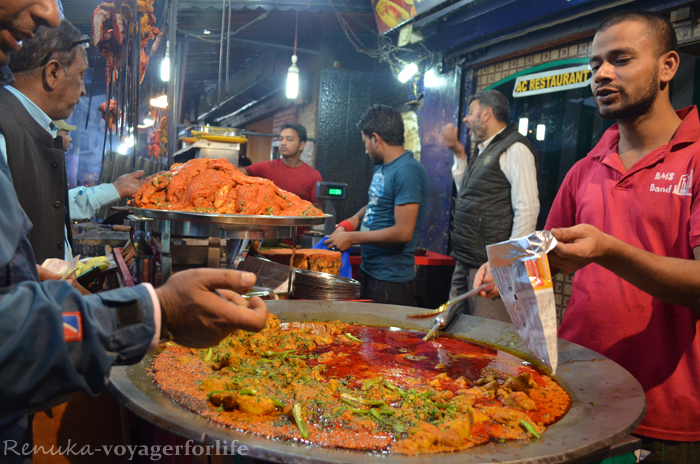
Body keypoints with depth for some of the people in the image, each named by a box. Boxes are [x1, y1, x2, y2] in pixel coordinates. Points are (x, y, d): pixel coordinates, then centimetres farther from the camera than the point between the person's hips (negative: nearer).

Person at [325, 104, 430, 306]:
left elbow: (403, 232, -24)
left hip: (390, 281, -9)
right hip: (369, 270, 9)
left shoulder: (407, 171, -20)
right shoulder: (382, 167, 10)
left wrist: (352, 238, -15)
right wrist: (347, 225, 2)